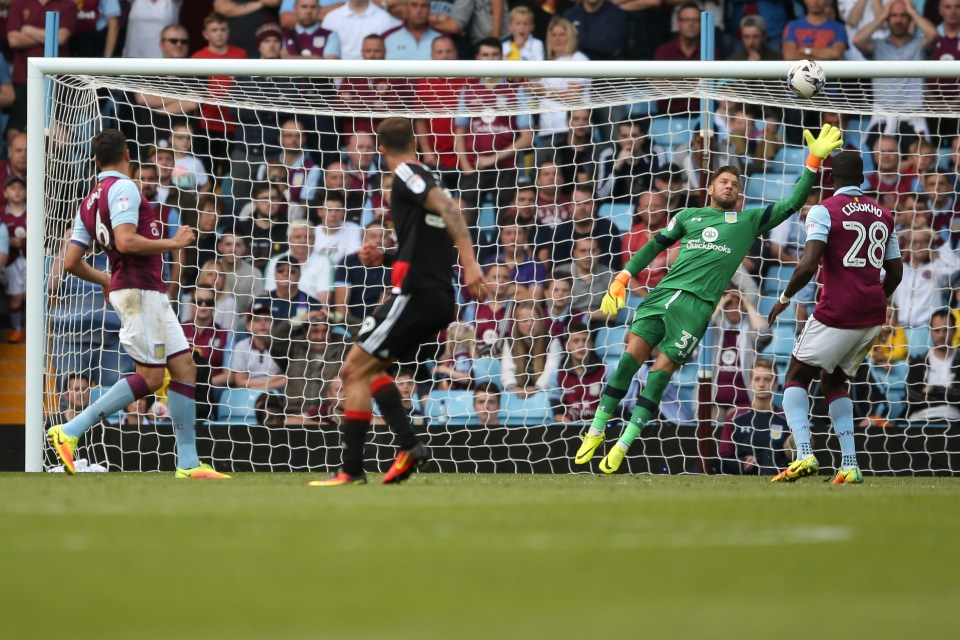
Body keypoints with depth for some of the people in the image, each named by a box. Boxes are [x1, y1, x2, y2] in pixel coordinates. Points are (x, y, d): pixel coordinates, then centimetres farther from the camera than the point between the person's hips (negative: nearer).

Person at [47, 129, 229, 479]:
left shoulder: (90, 201, 15)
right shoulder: (123, 188, -11)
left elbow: (71, 262, 13)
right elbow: (126, 241, -24)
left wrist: (105, 280, 28)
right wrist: (173, 243, -13)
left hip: (151, 294, 10)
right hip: (139, 290, -10)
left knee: (184, 367, 7)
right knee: (150, 377, -9)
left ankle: (188, 463, 3)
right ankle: (70, 431, -9)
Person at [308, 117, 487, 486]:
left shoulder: (406, 175, -7)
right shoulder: (424, 179, 20)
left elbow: (447, 207, -23)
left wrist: (469, 262, -30)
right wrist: (385, 257, 21)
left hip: (415, 295, -9)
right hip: (438, 299, 9)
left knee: (354, 370, -6)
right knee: (368, 367, 18)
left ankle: (351, 469, -9)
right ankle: (409, 446, 4)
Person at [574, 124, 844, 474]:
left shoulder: (749, 221, 18)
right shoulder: (689, 216, 22)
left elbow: (792, 204, 14)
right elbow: (654, 246, 27)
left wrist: (814, 160, 7)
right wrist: (623, 278, 17)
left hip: (698, 304, -2)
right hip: (662, 292, 2)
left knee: (662, 370, -9)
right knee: (632, 354, -11)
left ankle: (624, 444, -6)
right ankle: (597, 429, -3)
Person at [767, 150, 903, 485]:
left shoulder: (824, 211, -7)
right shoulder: (883, 214, 12)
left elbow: (808, 266, -18)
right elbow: (895, 272, 17)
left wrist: (784, 298, -3)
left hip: (837, 313, -6)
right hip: (873, 316, 6)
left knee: (797, 378, 9)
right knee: (834, 382, 21)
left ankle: (804, 454, -13)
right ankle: (849, 464, 6)